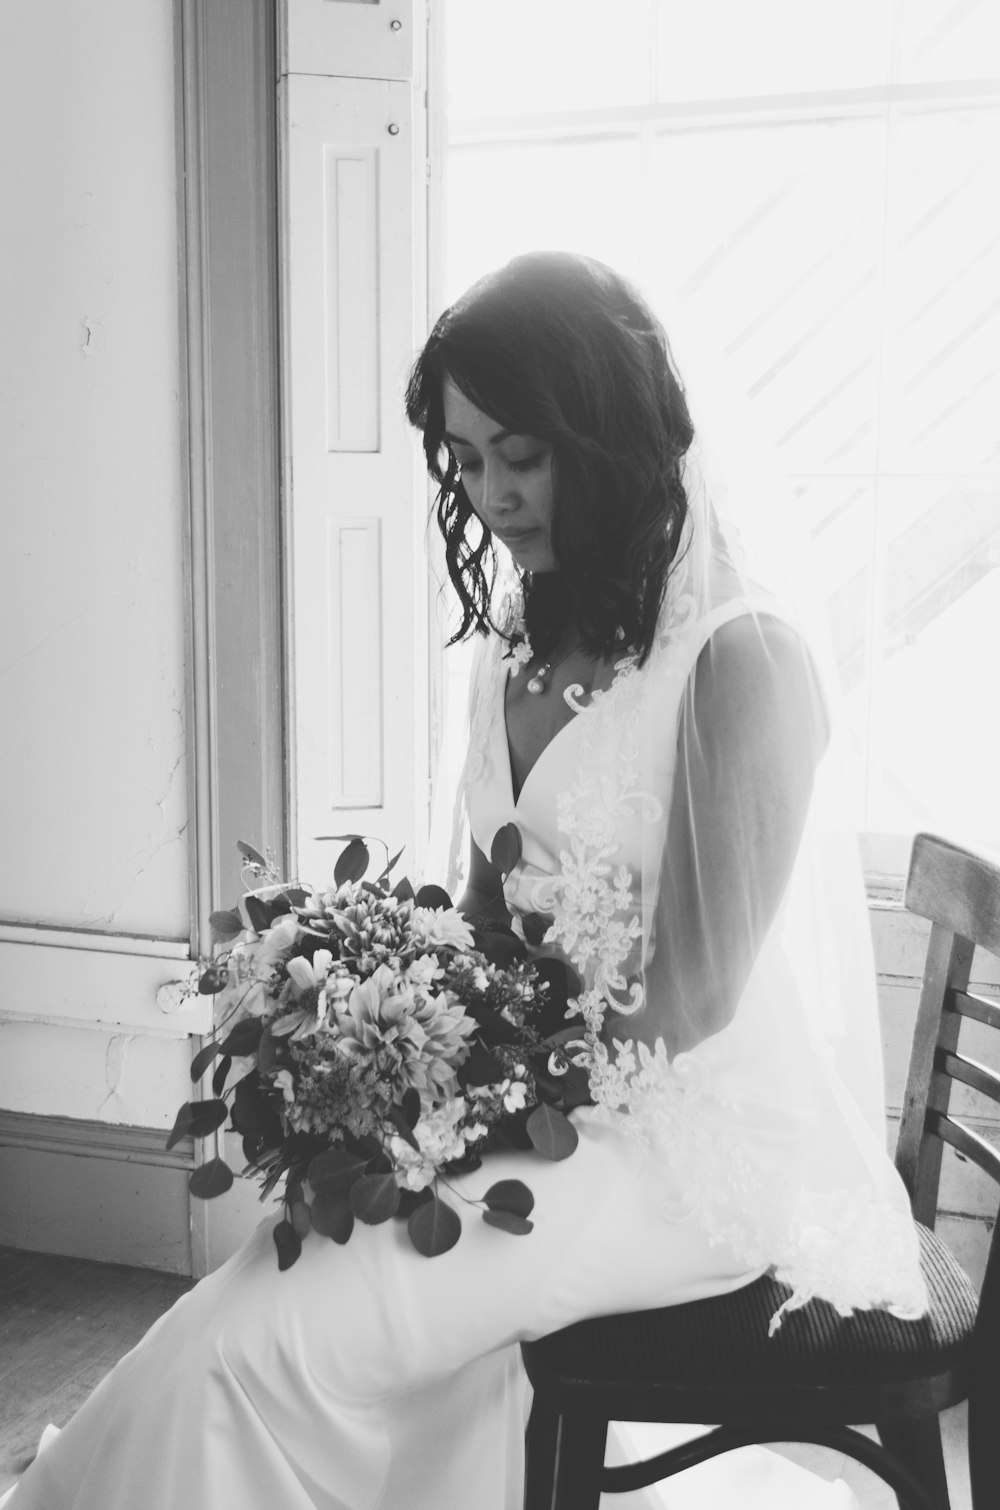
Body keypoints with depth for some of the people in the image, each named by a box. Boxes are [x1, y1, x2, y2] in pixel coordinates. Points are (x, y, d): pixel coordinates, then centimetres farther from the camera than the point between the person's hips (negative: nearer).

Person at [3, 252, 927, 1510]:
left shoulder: (742, 657, -17)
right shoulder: (523, 642, 8)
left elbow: (685, 1002, -16)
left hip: (704, 1139, -7)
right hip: (547, 1096, 7)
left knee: (255, 1347, -18)